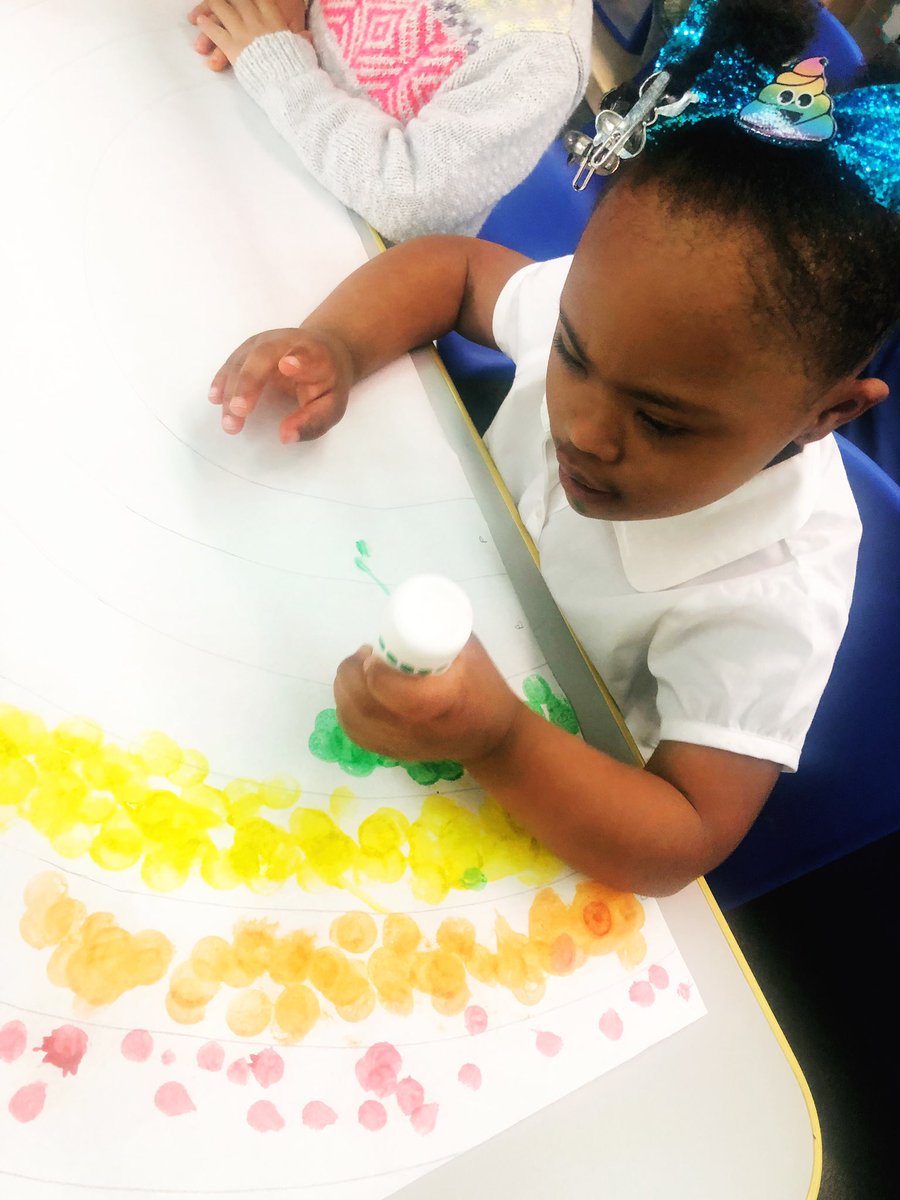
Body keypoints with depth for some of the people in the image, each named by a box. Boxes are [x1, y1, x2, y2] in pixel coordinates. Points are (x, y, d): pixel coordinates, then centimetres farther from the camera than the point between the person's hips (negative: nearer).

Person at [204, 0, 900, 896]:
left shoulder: (772, 597, -33)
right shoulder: (605, 314, -21)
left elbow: (683, 841, -29)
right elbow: (451, 266, -3)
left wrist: (497, 743, -46)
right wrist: (335, 347, -23)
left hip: (530, 793, -5)